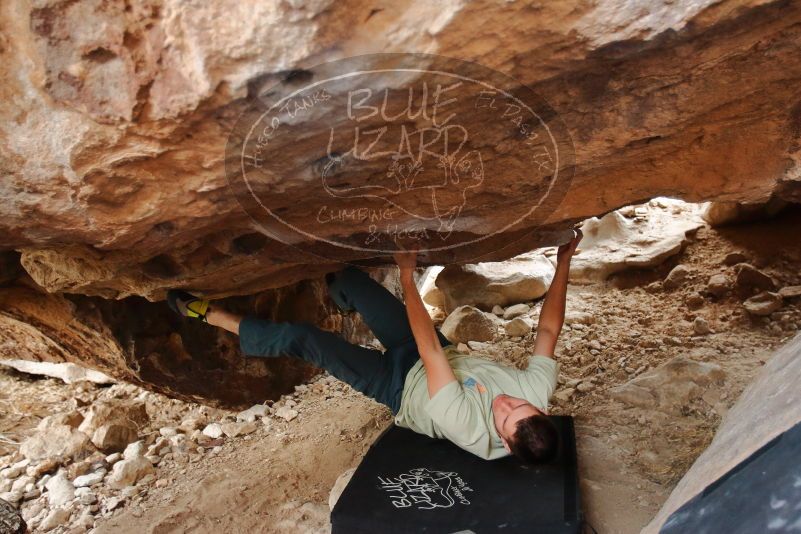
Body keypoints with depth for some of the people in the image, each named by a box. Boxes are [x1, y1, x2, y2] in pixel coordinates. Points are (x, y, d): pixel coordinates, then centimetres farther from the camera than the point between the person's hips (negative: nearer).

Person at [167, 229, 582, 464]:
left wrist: (407, 275, -38)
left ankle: (211, 315, 11)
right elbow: (548, 330, -12)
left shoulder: (469, 430, -40)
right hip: (449, 358, 6)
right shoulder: (537, 391, -25)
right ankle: (336, 281, 47)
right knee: (353, 282, 8)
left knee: (300, 339, -10)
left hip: (403, 386, -6)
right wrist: (563, 263, -14)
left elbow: (430, 352, -40)